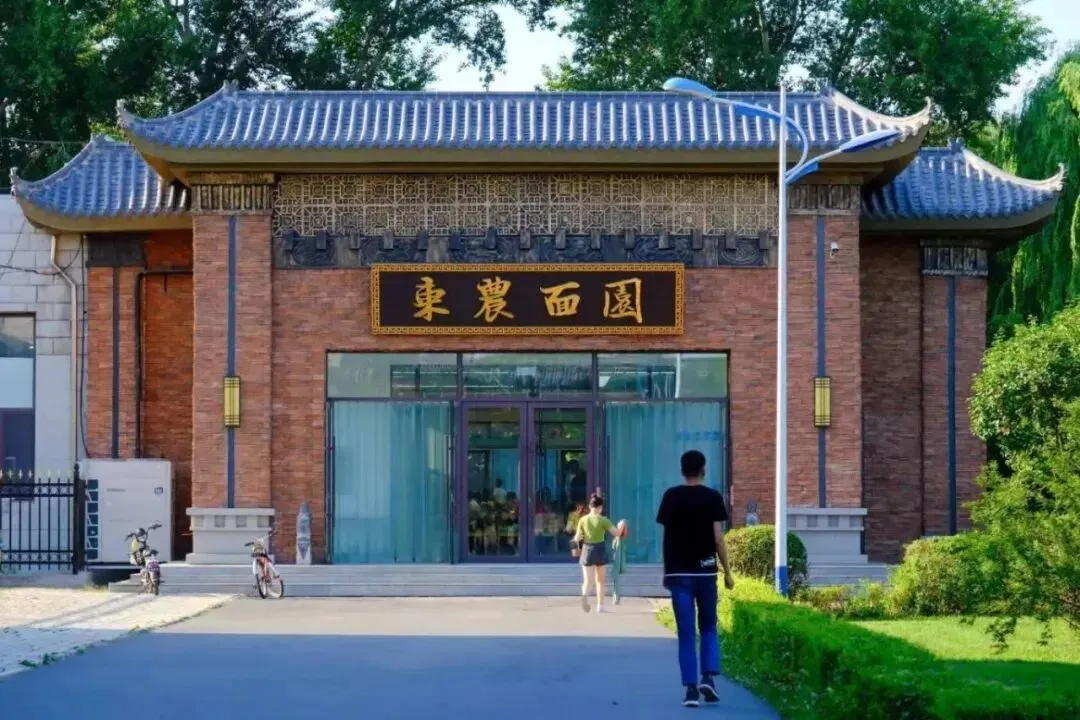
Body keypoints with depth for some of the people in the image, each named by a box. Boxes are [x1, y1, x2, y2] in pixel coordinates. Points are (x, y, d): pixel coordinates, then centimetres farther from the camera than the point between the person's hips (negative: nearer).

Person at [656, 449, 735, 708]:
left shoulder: (671, 497, 2)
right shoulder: (712, 497, -2)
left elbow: (666, 537, 5)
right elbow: (718, 538, -6)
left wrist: (667, 571, 15)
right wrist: (728, 572, 1)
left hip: (678, 573, 1)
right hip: (705, 572, -1)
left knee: (686, 633, 2)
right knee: (708, 628, 14)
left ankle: (691, 688, -3)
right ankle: (708, 677, -4)